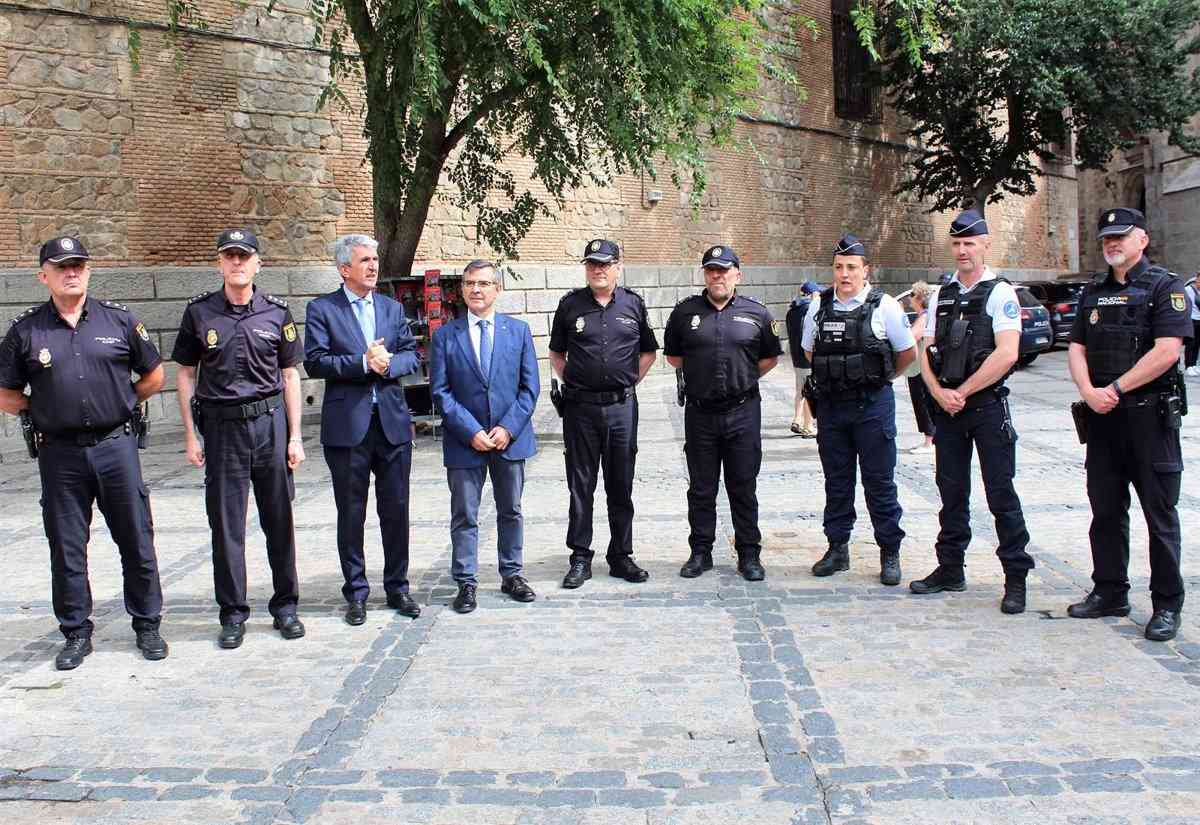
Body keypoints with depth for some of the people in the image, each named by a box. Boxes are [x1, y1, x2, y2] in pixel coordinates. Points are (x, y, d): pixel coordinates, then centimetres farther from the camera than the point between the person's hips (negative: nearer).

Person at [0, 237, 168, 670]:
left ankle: (147, 626, 18)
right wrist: (43, 410, 1)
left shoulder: (119, 319, 4)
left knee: (137, 541, 5)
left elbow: (154, 375, 13)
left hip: (115, 446, 0)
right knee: (66, 548, 7)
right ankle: (76, 634, 20)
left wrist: (122, 402, 8)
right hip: (59, 454, 0)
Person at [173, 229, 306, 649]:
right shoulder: (199, 312, 3)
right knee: (226, 524, 4)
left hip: (270, 423, 1)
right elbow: (185, 374, 7)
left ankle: (285, 606, 20)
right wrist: (191, 434, 1)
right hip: (221, 426, 0)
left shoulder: (276, 312, 4)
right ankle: (233, 614, 15)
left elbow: (290, 375, 7)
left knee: (279, 520, 6)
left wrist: (295, 436, 3)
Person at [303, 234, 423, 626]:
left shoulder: (392, 308, 12)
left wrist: (388, 364, -12)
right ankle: (356, 593, 17)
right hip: (347, 424, -3)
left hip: (392, 421, 3)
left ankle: (397, 587, 21)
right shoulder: (322, 309, 0)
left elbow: (412, 356, 8)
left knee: (396, 510, 8)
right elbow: (314, 362, -10)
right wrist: (363, 362, -17)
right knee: (351, 514, 6)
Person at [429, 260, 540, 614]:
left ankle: (512, 575, 25)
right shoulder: (445, 336, 1)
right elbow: (441, 391, -3)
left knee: (511, 512, 12)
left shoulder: (518, 330, 4)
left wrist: (508, 428, -10)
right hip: (464, 440, -1)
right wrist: (471, 432, -12)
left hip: (510, 438, 2)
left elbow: (529, 386, 2)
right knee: (464, 517, 4)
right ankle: (466, 583, 13)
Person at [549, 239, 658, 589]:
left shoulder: (633, 304, 6)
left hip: (621, 405, 1)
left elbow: (648, 351, 17)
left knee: (621, 486, 8)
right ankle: (580, 559, 12)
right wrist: (570, 383, 3)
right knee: (580, 486, 4)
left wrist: (630, 381, 7)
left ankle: (621, 556, 18)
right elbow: (556, 354, 14)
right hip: (580, 406, -1)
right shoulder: (570, 304, 3)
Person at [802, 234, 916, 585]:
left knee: (879, 482, 1)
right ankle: (838, 548, 20)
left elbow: (908, 353, 5)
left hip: (873, 405, -3)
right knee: (837, 481, 11)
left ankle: (890, 552, 11)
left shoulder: (884, 306, -5)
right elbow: (809, 351, 20)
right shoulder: (819, 307, 5)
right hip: (831, 405, 4)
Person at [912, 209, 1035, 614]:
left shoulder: (1000, 293, -6)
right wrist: (940, 393, -7)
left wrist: (962, 392, -13)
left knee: (1001, 494, -2)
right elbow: (926, 352, 10)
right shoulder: (942, 295, 12)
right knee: (952, 493, 12)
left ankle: (1016, 578, 6)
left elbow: (1006, 354, -17)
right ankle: (950, 569, 22)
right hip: (947, 408, 6)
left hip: (987, 405, -6)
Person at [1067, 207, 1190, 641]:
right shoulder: (1094, 292, 14)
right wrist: (1089, 391, -9)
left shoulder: (1164, 287, -5)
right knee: (1105, 510, 11)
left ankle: (1167, 605, 9)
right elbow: (1076, 348, 9)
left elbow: (1166, 351, -15)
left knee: (1159, 513, 1)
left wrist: (1115, 389, -15)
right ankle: (1109, 592, 22)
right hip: (1102, 415, 6)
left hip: (1150, 414, -6)